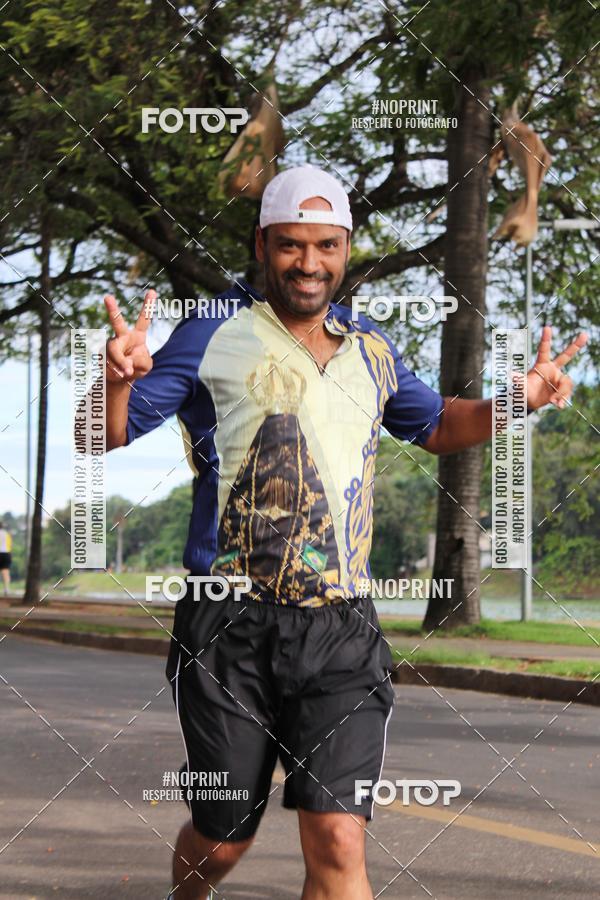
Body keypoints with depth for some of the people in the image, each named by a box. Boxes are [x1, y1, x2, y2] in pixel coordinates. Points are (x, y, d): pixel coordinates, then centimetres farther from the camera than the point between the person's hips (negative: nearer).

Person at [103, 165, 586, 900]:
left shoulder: (370, 350, 14)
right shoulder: (215, 335, 1)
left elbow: (436, 425, 32)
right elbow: (109, 435, -2)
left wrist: (517, 401, 12)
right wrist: (120, 378, -25)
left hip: (342, 632, 3)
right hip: (231, 626, -2)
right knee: (221, 840, 8)